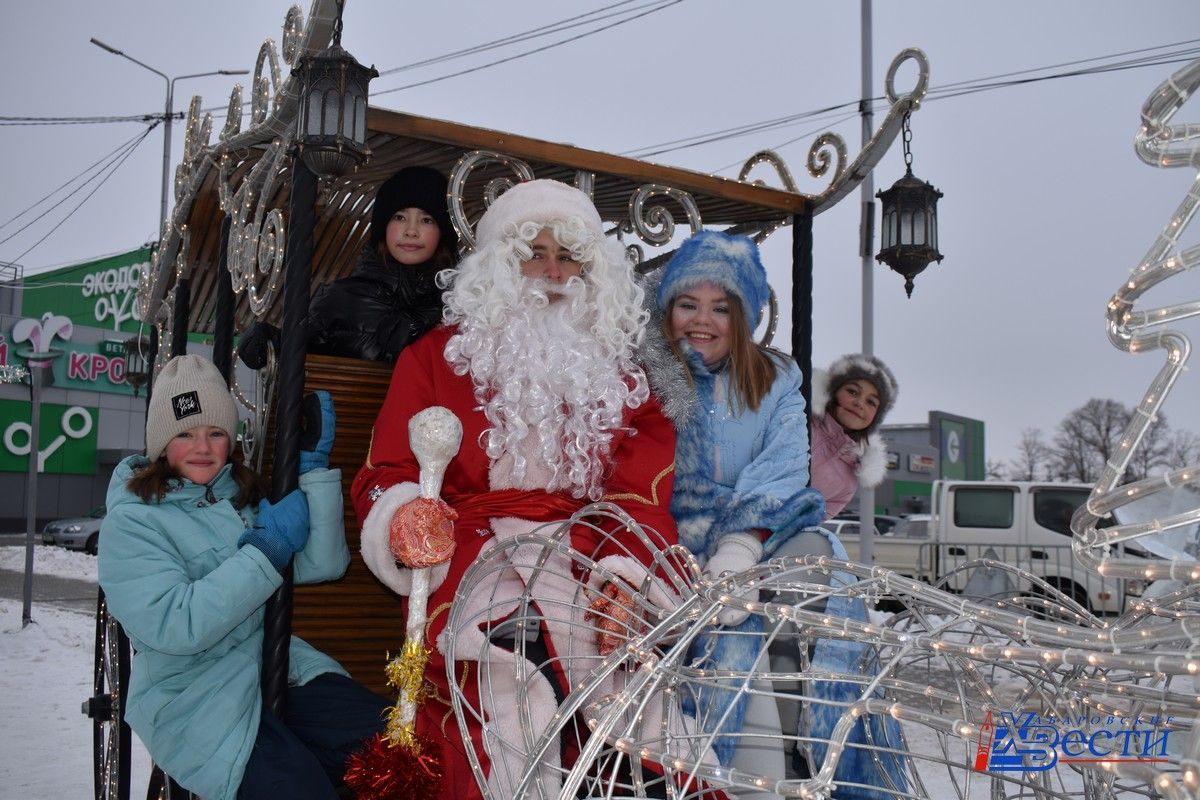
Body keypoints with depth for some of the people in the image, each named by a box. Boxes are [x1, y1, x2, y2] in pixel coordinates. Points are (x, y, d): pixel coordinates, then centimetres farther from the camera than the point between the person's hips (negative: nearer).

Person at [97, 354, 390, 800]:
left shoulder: (243, 499, 12)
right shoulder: (129, 524, -6)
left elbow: (323, 565, 1)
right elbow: (177, 626, -21)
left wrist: (314, 466, -5)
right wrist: (269, 548, -19)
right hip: (193, 704, -5)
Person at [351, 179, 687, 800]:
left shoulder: (618, 372, 20)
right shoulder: (438, 356, 15)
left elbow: (641, 491, 6)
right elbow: (386, 475, 8)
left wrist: (626, 577, -13)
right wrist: (406, 516, -16)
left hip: (589, 558, 3)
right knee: (512, 692, -31)